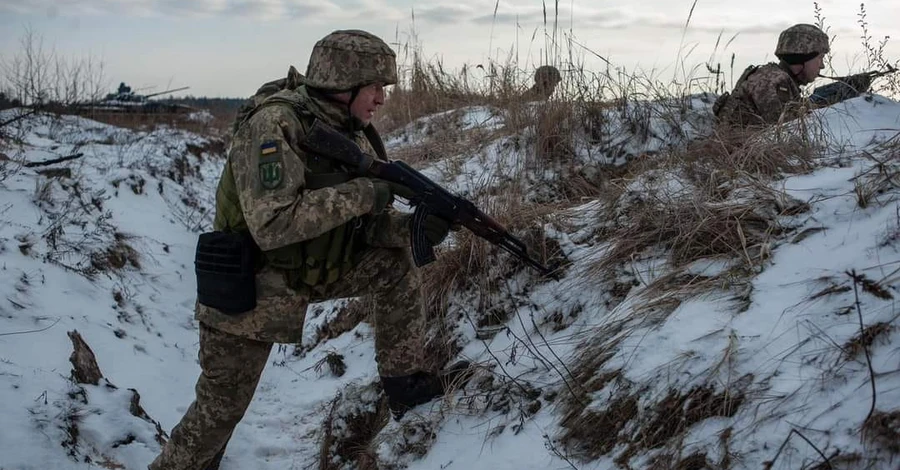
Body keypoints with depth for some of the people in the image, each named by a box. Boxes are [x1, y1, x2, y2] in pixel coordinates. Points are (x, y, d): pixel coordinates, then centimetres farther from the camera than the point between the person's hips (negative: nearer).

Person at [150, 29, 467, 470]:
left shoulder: (352, 133, -3)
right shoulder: (273, 125, -26)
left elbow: (364, 224, -1)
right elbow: (272, 224, -37)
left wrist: (414, 226, -21)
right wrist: (362, 193, -33)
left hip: (313, 268, 6)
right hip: (248, 286, -6)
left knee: (393, 260, -7)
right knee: (221, 407, 5)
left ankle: (406, 379, 2)